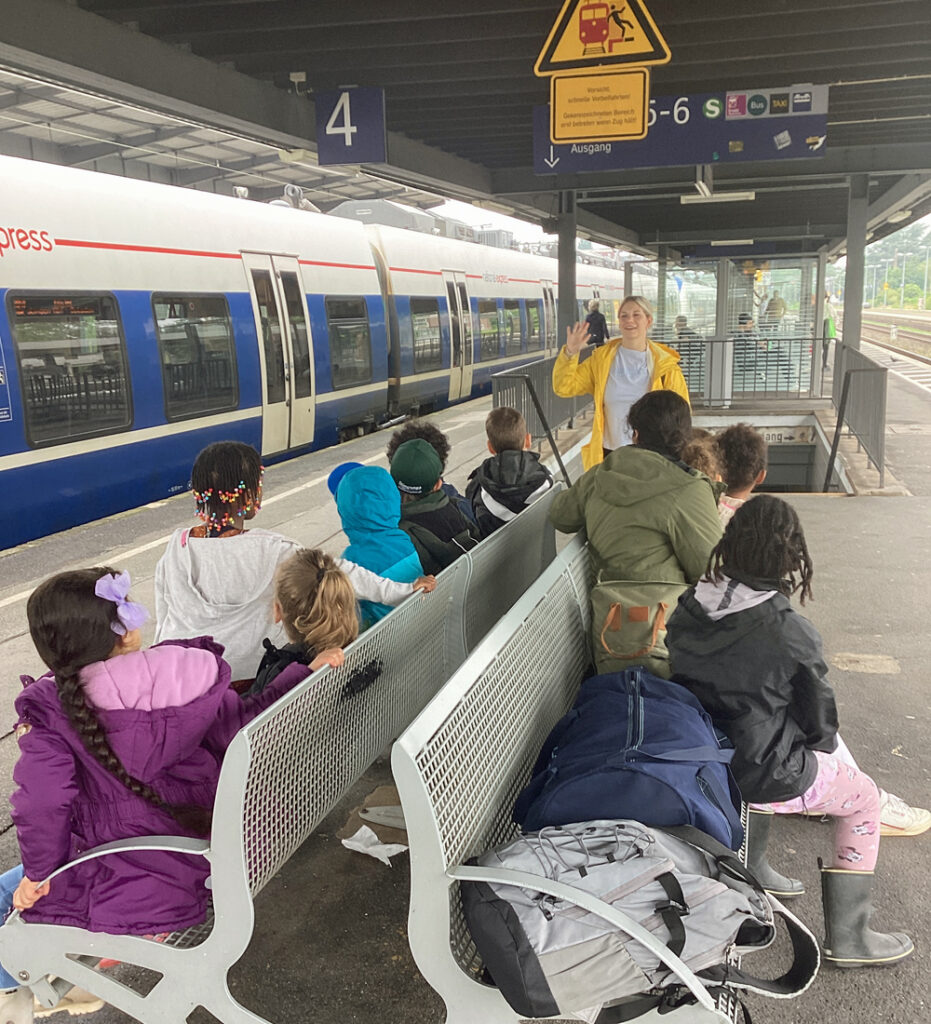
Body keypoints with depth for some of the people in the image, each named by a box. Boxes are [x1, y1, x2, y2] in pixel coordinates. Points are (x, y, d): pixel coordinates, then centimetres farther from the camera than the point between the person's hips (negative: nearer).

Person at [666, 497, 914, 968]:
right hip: (765, 778, -6)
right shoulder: (790, 633, -23)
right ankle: (847, 937, 26)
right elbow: (821, 726, -9)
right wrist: (820, 748, 14)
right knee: (864, 799, 20)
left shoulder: (686, 612, -8)